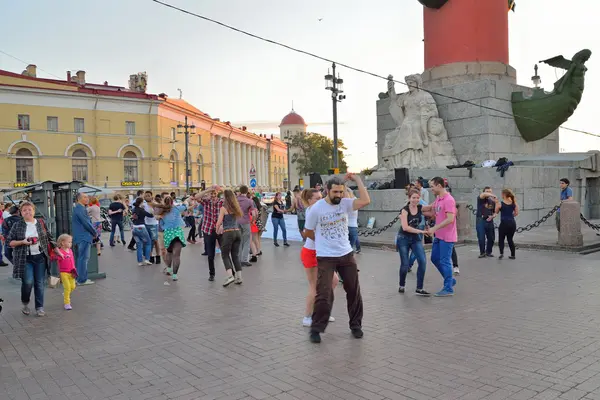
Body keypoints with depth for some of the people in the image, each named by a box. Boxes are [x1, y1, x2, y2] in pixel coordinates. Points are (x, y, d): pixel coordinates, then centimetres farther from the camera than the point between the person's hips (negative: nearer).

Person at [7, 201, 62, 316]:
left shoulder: (41, 224, 7)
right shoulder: (17, 225, 2)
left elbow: (50, 239, 12)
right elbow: (10, 242, 2)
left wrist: (57, 251, 10)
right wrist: (23, 242, -15)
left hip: (40, 257, 2)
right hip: (25, 259, -2)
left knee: (40, 283, 3)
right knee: (28, 282, -10)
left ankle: (39, 307, 15)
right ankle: (25, 303, 17)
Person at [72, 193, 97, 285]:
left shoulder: (79, 208, 17)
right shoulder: (80, 209, -16)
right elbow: (86, 223, -18)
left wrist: (93, 232, 12)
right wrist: (95, 233, -5)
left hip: (79, 237, 11)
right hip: (83, 237, -11)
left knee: (80, 258, 16)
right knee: (84, 258, -6)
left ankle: (78, 278, 23)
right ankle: (82, 280, -3)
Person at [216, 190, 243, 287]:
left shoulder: (223, 208, -8)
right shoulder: (235, 208, 10)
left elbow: (219, 222, -11)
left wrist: (217, 231, 8)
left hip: (228, 233, -6)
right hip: (237, 232, 6)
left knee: (225, 255, 6)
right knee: (235, 255, 12)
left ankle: (230, 276, -7)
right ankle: (239, 277, 11)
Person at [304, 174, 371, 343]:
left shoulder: (345, 203, -4)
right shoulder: (316, 208, -12)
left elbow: (366, 201, -21)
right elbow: (308, 232, 1)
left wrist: (357, 179, -16)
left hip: (346, 254, 4)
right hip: (325, 257, -4)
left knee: (354, 291, 13)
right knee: (324, 295, -5)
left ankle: (356, 325, 31)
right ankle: (316, 329, 13)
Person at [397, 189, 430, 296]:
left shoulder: (421, 208, -2)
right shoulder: (405, 210, -15)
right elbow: (405, 227, -23)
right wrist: (420, 231, -25)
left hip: (416, 238, 4)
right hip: (403, 239, -4)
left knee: (422, 261, -11)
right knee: (405, 264, 1)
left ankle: (419, 289, -2)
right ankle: (402, 285, 27)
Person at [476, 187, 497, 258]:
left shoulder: (492, 201, 11)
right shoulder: (480, 199, -2)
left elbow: (495, 212, 15)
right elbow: (484, 194, -26)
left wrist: (492, 216, -8)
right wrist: (494, 195, -40)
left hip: (489, 221, 4)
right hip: (481, 220, -4)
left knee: (491, 238, 5)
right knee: (481, 238, -6)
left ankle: (488, 252, 22)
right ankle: (482, 253, 9)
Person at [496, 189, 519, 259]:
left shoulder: (500, 204, -9)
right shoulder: (514, 203, 3)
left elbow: (496, 212, 6)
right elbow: (516, 213, 5)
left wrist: (496, 203, 13)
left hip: (504, 223, -4)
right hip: (512, 223, 4)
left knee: (501, 239, 8)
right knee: (510, 239, 16)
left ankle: (501, 253, -10)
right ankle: (512, 255, 15)